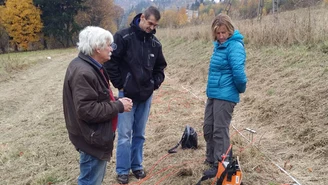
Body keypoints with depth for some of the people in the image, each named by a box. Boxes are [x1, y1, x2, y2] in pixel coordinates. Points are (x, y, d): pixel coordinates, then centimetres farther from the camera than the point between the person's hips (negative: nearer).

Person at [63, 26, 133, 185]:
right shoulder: (83, 73, -25)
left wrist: (116, 102, 3)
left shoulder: (90, 67, 10)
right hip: (92, 139, -11)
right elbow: (87, 110, -30)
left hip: (96, 135, 11)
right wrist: (118, 107, -21)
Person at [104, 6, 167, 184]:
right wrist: (119, 84, -9)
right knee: (124, 134, 1)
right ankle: (122, 170, 15)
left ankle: (137, 166, 28)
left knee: (139, 134, 13)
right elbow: (111, 62, -10)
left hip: (146, 95, 4)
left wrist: (156, 83, 5)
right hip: (127, 94, -4)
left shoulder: (155, 43, 5)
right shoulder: (123, 37, -10)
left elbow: (160, 66, 18)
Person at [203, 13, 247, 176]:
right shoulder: (219, 45, 11)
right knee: (208, 128, 16)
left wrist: (241, 88, -9)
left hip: (225, 96, -9)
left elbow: (238, 71, -25)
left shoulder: (234, 46, -17)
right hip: (213, 94, 9)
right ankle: (211, 159, 32)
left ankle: (219, 165, 13)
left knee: (220, 130, 0)